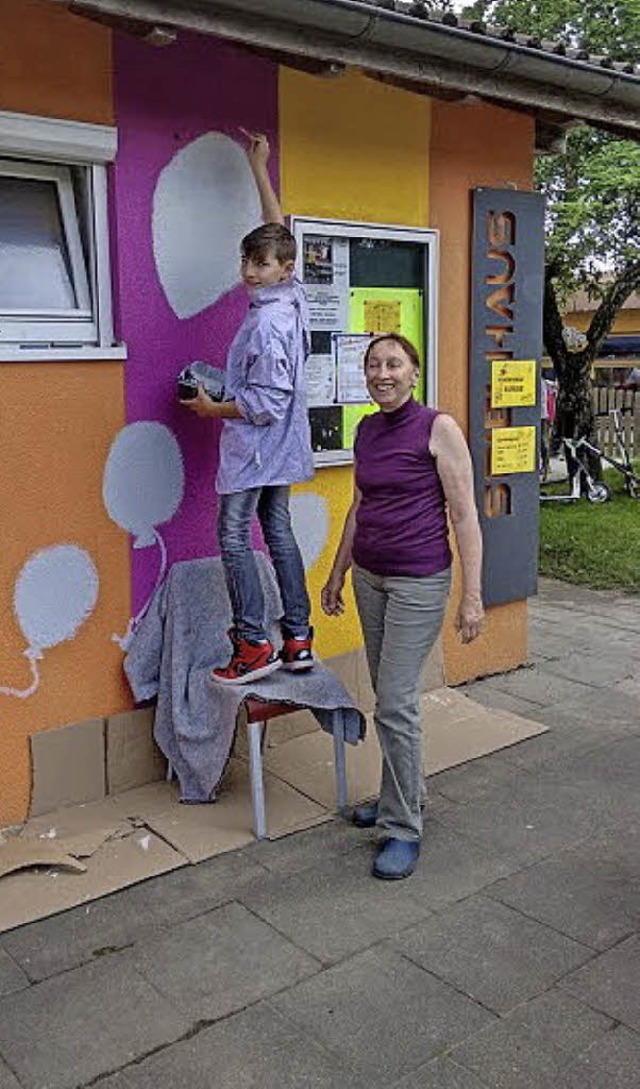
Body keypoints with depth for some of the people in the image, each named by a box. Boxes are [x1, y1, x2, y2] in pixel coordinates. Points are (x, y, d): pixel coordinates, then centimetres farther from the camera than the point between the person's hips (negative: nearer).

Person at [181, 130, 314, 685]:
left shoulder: (267, 323, -21)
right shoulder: (294, 297, 5)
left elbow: (265, 403, -23)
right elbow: (279, 231, 21)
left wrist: (213, 408, -8)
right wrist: (260, 171, 28)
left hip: (255, 448, -9)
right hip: (281, 449, 9)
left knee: (235, 537, -3)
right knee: (278, 533, 11)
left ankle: (254, 645, -1)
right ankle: (298, 639, 16)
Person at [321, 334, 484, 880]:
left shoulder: (439, 428, -11)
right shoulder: (366, 430, 8)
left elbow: (464, 515, -12)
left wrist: (472, 595, -15)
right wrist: (337, 574, 19)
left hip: (419, 582, -6)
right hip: (370, 577, 7)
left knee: (396, 702, -7)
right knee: (390, 695, 14)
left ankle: (404, 827, 6)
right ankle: (405, 794, 31)